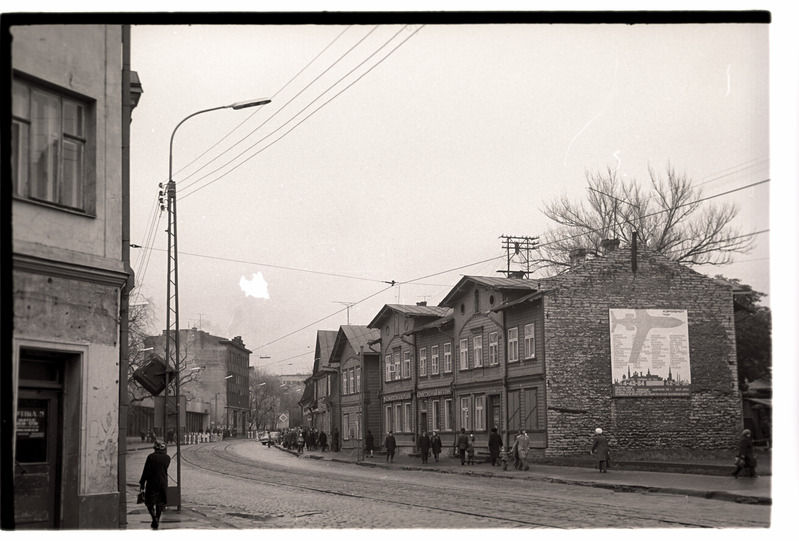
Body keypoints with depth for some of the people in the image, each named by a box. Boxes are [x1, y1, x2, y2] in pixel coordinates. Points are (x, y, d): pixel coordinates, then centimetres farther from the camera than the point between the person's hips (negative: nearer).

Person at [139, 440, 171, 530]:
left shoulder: (151, 457, -11)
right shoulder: (167, 458, 1)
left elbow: (146, 471, -10)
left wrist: (142, 483, -2)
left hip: (152, 483, -4)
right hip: (163, 483, 4)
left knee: (149, 502, 7)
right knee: (160, 502, 13)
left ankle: (154, 518, -14)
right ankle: (156, 522, 15)